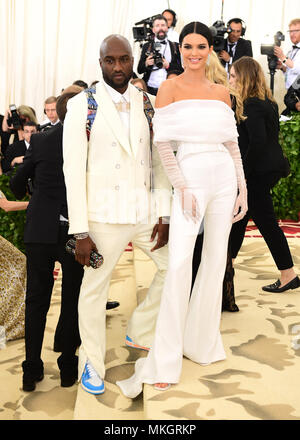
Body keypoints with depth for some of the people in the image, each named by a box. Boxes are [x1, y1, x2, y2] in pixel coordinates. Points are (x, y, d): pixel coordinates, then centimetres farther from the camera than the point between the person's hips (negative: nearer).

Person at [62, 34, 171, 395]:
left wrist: (163, 215, 1)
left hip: (145, 213, 5)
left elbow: (159, 161, 8)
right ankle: (91, 363, 27)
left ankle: (140, 332, 31)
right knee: (95, 288, 5)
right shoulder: (82, 106, -5)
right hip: (105, 217, -4)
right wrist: (80, 232, -11)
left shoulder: (148, 104, 7)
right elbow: (73, 169, -8)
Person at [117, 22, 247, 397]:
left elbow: (231, 141, 13)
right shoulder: (170, 88, 0)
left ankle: (202, 341, 24)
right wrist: (181, 186, -12)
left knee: (216, 260, 7)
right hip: (190, 177, -5)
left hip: (223, 178, 5)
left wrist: (242, 186, 8)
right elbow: (163, 142, -6)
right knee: (179, 264, -13)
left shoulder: (221, 92, 12)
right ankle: (164, 362, -5)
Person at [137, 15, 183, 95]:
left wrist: (168, 65, -11)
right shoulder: (146, 46, 14)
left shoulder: (176, 46, 11)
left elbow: (181, 69, 5)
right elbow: (139, 70, 12)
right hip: (150, 90, 1)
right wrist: (146, 64, -8)